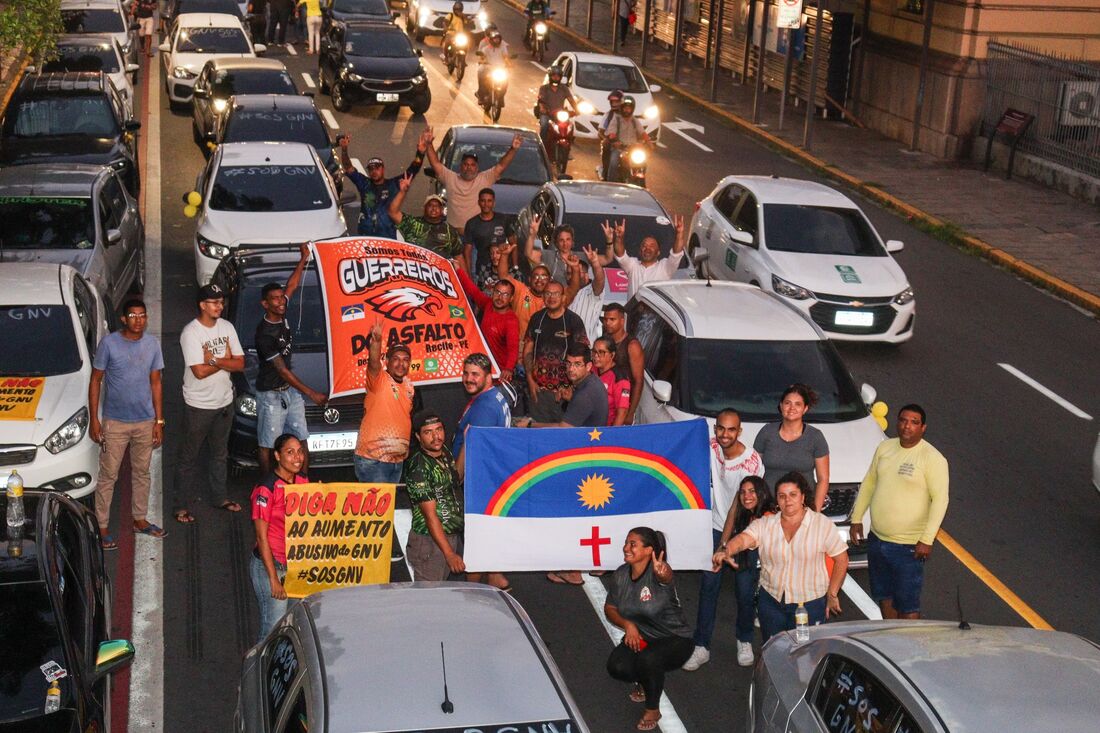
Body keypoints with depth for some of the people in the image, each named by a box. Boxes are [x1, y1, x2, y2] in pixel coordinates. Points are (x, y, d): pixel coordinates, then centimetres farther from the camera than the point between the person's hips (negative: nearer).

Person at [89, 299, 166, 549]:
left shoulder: (152, 345, 0)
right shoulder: (109, 343, -11)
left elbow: (155, 384, 6)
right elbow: (96, 381, -5)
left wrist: (159, 421, 4)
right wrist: (93, 419, -9)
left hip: (145, 422, 4)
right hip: (115, 423, -4)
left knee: (142, 472, 16)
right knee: (108, 476, 2)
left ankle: (140, 519, 31)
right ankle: (101, 527, 10)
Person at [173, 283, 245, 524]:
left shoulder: (227, 327, 2)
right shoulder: (191, 332, -17)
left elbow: (240, 364, -3)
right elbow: (200, 371, -23)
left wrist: (214, 360, -18)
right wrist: (225, 361, -12)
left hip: (224, 402, 6)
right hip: (198, 405, -6)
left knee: (219, 453, 19)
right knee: (189, 457, 3)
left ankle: (218, 497, 33)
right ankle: (181, 505, 9)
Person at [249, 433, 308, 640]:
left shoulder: (303, 481, 4)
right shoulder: (267, 488, -16)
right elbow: (262, 537, -14)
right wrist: (274, 580, -15)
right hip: (268, 563, -6)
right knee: (274, 627, -6)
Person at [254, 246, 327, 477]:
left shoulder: (281, 316, -2)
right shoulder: (264, 334, -24)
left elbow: (292, 286, 16)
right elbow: (282, 370, -20)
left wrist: (304, 259, 11)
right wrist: (311, 393, -17)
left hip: (290, 390, 8)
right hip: (270, 394, -8)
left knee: (301, 440, 9)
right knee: (268, 446, 4)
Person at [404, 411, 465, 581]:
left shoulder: (444, 452, 5)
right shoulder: (418, 467, -20)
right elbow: (430, 515, -22)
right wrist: (449, 554, -24)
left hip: (453, 535, 8)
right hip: (430, 541, -8)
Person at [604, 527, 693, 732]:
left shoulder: (657, 572, -25)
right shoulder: (621, 574, -7)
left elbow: (665, 577, -52)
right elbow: (609, 608, 7)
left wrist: (662, 574, -78)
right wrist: (627, 624, -14)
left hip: (675, 640, -5)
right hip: (640, 638, 5)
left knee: (648, 659, -36)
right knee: (616, 666, -22)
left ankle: (653, 709, -6)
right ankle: (646, 682, 15)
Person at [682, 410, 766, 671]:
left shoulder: (752, 461, -22)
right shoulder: (711, 448, -10)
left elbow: (738, 505, -21)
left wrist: (724, 546, -19)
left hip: (744, 530, -3)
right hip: (716, 526, 3)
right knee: (709, 587, -1)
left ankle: (745, 642, 23)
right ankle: (701, 647, 2)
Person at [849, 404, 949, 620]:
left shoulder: (933, 458, -12)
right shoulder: (884, 448, 6)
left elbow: (940, 499, -14)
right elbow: (868, 483, 16)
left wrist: (927, 540, -19)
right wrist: (857, 518, 14)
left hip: (908, 546, -6)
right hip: (876, 539, 6)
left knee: (907, 606, -1)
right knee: (884, 598, 19)